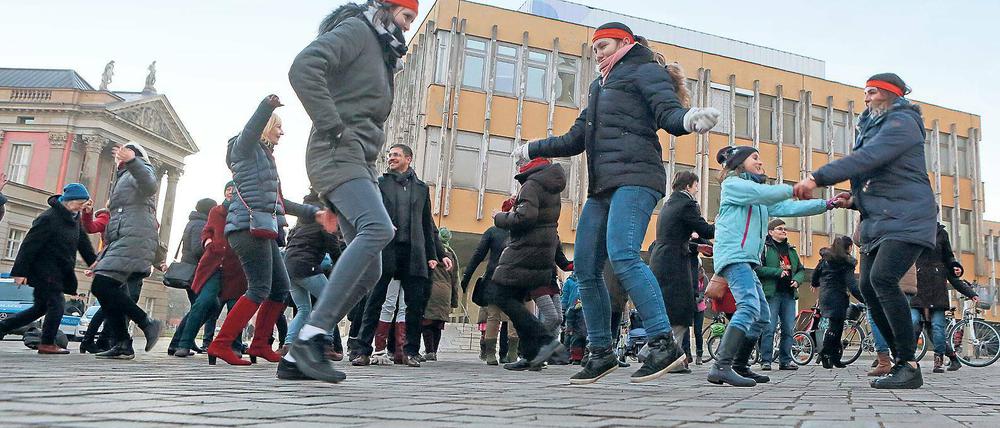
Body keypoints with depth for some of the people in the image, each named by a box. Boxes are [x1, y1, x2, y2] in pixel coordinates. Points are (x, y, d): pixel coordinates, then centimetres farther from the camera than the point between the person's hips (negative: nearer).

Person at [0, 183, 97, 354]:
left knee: (40, 307, 15)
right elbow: (29, 244, -18)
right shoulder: (48, 218, -18)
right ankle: (47, 343, 1)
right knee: (56, 304, -9)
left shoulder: (74, 218, 8)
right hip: (44, 270, -9)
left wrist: (93, 260, 8)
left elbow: (83, 241, 15)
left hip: (58, 272, 9)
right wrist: (20, 271, -18)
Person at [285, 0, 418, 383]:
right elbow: (303, 68, -17)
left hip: (359, 164, 9)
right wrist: (332, 127, -18)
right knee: (378, 228, -33)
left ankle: (298, 356, 2)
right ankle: (310, 335, -32)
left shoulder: (381, 55, 30)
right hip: (338, 155, -9)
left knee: (369, 271, 0)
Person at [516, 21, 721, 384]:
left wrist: (689, 119, -33)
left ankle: (664, 344, -26)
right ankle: (601, 353, 11)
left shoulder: (645, 71, 8)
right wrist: (532, 150, 45)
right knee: (586, 270, 2)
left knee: (622, 255, -28)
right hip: (602, 188, 8)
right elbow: (575, 140, 36)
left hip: (634, 178, -8)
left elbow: (669, 113, -10)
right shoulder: (602, 87, 31)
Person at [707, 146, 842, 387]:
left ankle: (739, 367, 16)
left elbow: (787, 208, 20)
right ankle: (721, 367, -35)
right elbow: (763, 193, -16)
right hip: (733, 256, -10)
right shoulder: (733, 184, 1)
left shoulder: (759, 195, 27)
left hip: (747, 260, 10)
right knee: (749, 306, -27)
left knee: (762, 317, 11)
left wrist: (828, 204, 14)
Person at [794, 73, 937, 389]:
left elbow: (867, 158, -23)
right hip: (878, 221, 9)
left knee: (883, 278, -25)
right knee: (868, 286, 0)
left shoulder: (902, 121, -6)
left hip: (907, 218, -9)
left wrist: (816, 178, -28)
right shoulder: (873, 126, 23)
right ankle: (900, 360, 9)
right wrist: (857, 199, 11)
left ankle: (910, 366, -18)